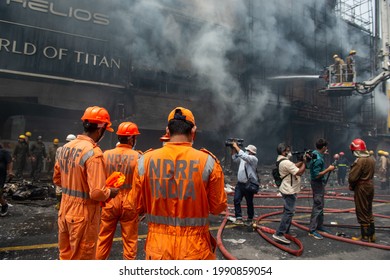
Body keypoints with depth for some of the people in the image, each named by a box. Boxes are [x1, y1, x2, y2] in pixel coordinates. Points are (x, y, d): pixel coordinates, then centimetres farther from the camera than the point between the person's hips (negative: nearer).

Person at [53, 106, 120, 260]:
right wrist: (111, 192, -9)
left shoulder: (66, 147, 2)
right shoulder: (93, 152, -24)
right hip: (83, 216, -8)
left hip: (65, 211, 8)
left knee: (65, 256, 24)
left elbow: (57, 179, 14)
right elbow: (97, 193, -28)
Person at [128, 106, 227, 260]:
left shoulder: (145, 160, -9)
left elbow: (136, 206, -1)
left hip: (158, 246, 2)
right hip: (195, 247, -1)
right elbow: (218, 207, -6)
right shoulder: (208, 161, -13)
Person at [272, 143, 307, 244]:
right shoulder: (286, 163, -22)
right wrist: (304, 162, -8)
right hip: (289, 191, -11)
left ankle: (286, 231, 29)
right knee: (289, 212, -10)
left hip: (288, 190, 11)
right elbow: (299, 172, -21)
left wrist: (302, 161, 1)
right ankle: (279, 234, -10)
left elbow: (295, 166, 15)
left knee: (288, 211, 19)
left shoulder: (283, 161, 11)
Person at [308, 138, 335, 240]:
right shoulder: (318, 159, -25)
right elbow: (317, 175, -26)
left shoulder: (315, 154, 5)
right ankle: (312, 230, -2)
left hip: (319, 183, 10)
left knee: (320, 205, 18)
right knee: (317, 206, -7)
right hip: (318, 183, -10)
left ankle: (319, 225, 30)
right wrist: (329, 169, -20)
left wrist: (323, 154, 26)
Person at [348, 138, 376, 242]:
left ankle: (365, 236, 11)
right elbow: (370, 173, 11)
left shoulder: (360, 161, -22)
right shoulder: (371, 159, 6)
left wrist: (351, 186, -2)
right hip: (370, 186, 9)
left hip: (361, 188, -9)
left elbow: (352, 177, -23)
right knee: (369, 211, 19)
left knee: (362, 213, 2)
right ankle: (371, 234, 28)